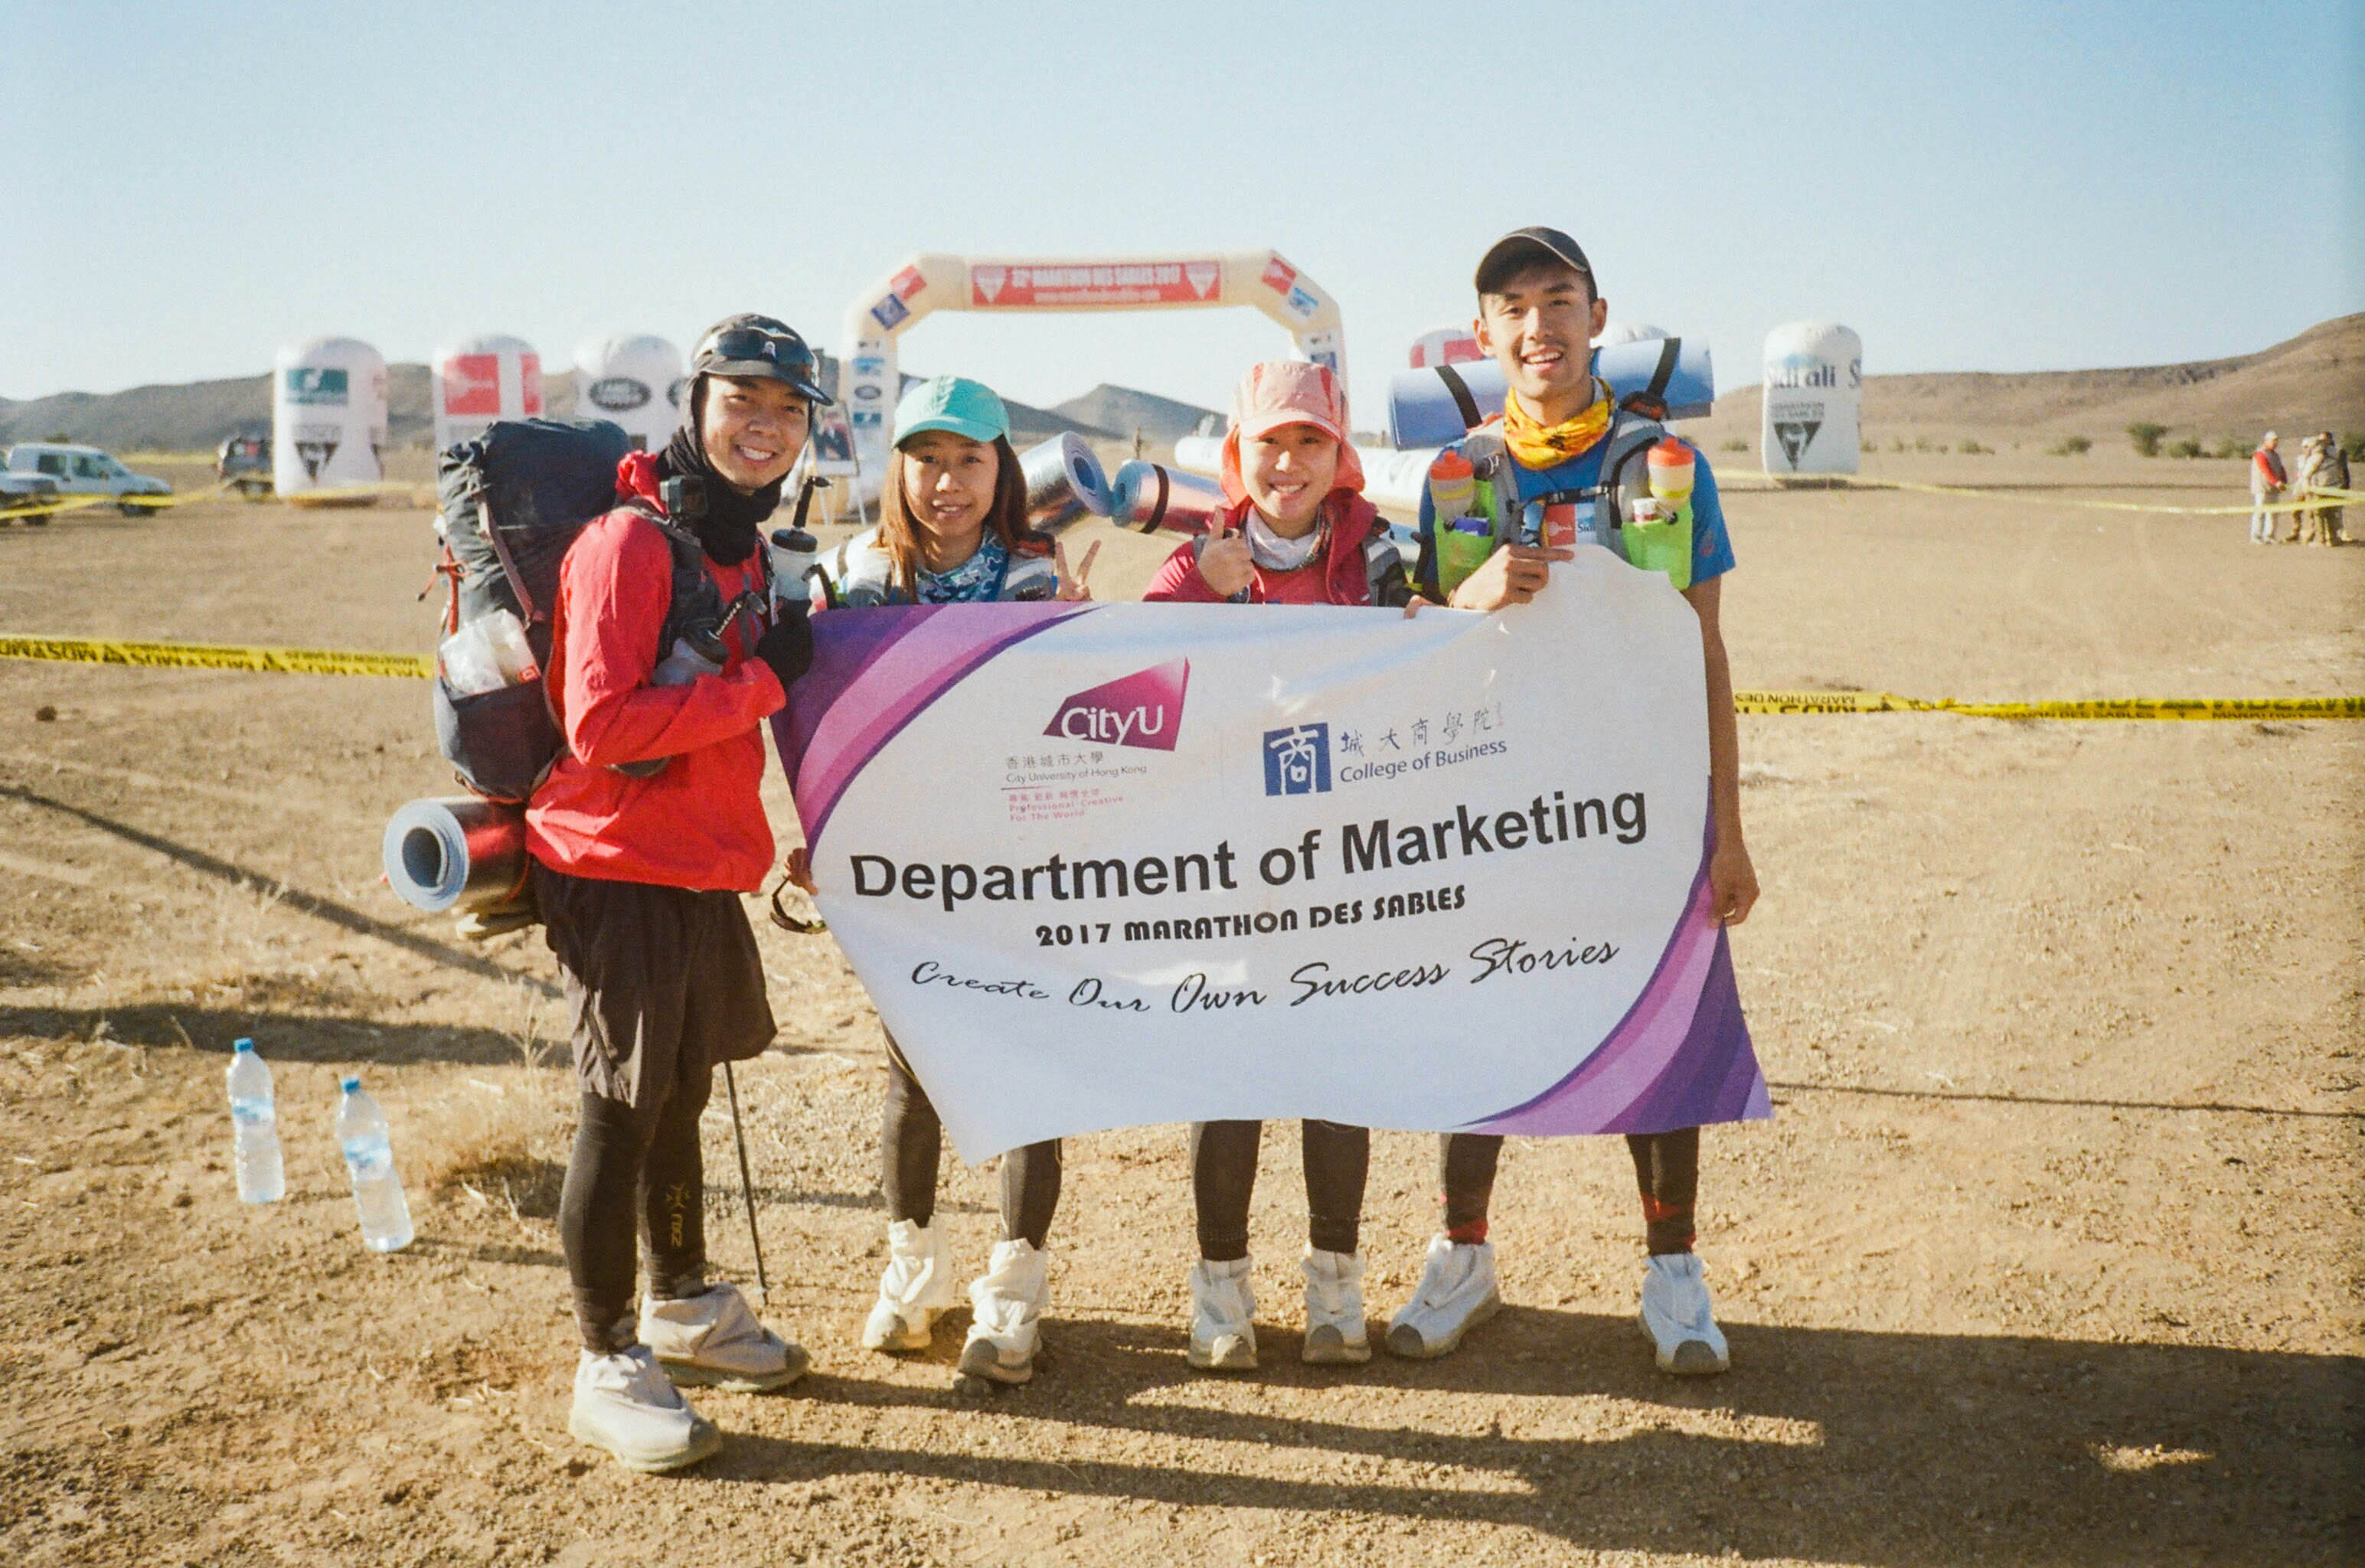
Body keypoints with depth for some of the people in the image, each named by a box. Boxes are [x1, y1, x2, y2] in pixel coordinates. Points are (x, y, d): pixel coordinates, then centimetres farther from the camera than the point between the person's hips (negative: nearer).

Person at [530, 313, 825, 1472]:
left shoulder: (744, 548, 11)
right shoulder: (630, 542, -17)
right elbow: (601, 726, -24)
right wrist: (762, 679, -20)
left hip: (706, 874, 8)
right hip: (618, 874, -8)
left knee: (681, 1094, 20)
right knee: (623, 1114, 1)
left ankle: (683, 1307, 37)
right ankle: (608, 1365, 16)